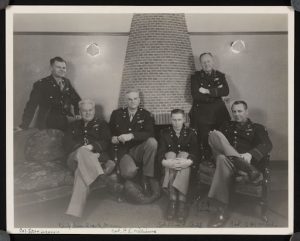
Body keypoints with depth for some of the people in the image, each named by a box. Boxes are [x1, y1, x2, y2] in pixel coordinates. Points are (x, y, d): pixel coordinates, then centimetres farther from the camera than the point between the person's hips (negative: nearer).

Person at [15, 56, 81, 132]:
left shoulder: (67, 82, 8)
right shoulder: (41, 84, -7)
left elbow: (76, 100, 19)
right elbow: (31, 106, -12)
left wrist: (77, 113, 2)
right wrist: (23, 126, -20)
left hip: (64, 126, 4)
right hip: (45, 128, -4)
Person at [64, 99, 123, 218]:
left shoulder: (101, 124, 25)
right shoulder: (74, 125, 30)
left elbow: (106, 142, 8)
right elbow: (67, 143, 13)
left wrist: (92, 146, -13)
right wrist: (81, 148, -9)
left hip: (95, 157, 0)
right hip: (75, 158, 1)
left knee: (82, 171, -38)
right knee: (82, 152, -40)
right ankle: (105, 179, -57)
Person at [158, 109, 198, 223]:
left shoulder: (191, 133, 2)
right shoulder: (165, 132, 4)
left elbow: (195, 151, -11)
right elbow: (160, 151, -9)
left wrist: (188, 161, -34)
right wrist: (165, 162, -32)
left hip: (185, 160, -1)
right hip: (170, 162, 1)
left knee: (184, 154, -32)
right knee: (171, 154, -31)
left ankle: (181, 201, -40)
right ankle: (172, 200, -38)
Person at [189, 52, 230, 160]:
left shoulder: (220, 75, 16)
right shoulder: (195, 77, 10)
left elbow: (226, 91, -2)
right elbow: (196, 95, -6)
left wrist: (208, 91, -9)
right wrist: (216, 92, -5)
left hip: (218, 113, 2)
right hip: (202, 114, -2)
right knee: (204, 142, -8)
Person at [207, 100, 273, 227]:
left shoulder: (257, 128, 18)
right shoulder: (227, 126, 33)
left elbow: (267, 145, -2)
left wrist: (250, 154, -24)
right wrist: (214, 138, -6)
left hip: (246, 160, -3)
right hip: (226, 157, 4)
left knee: (223, 159, -39)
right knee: (215, 134, -29)